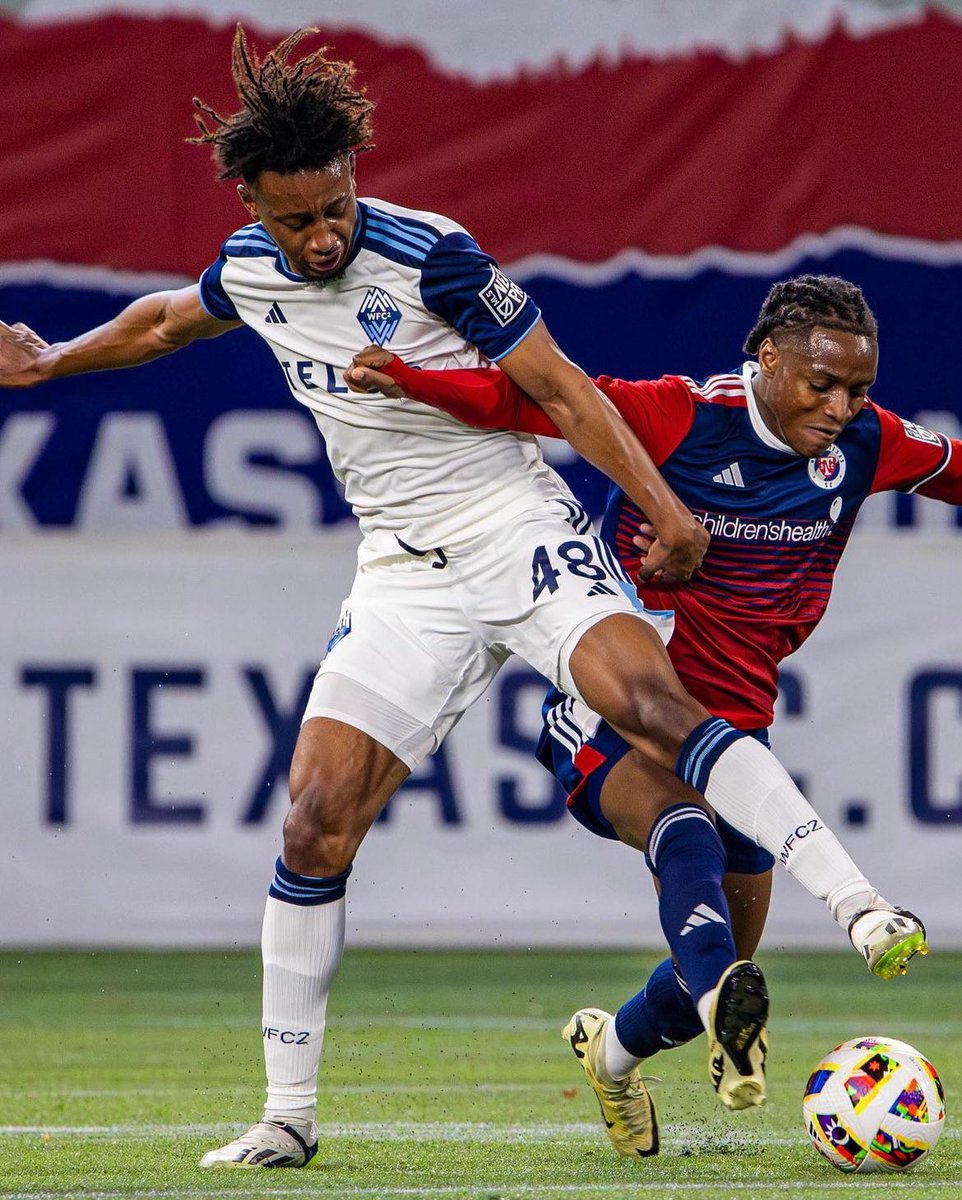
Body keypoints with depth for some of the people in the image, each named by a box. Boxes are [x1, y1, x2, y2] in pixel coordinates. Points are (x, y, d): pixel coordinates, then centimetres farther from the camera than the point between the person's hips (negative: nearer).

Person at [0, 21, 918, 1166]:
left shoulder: (430, 253, -14)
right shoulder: (247, 268, 3)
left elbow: (559, 386, -8)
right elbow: (163, 320, 28)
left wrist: (661, 504, -13)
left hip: (519, 531, -5)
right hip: (403, 574, 5)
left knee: (649, 701, -31)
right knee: (315, 826, -6)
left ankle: (859, 903, -35)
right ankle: (287, 1115, 4)